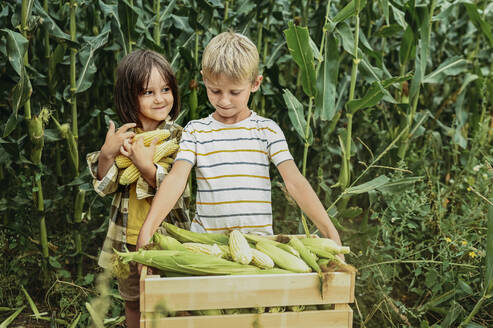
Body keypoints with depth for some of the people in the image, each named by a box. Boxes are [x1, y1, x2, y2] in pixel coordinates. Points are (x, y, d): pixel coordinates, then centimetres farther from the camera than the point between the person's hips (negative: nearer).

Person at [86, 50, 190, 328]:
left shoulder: (177, 136, -10)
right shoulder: (122, 135, 0)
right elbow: (105, 187, -1)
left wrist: (146, 165, -30)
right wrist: (107, 154, -18)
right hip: (128, 239, 4)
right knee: (133, 302, 21)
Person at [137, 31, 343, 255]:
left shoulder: (267, 130, 5)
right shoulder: (195, 131, 7)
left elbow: (294, 181, -3)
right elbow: (176, 178, -5)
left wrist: (329, 231, -13)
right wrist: (147, 230, -20)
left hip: (258, 238, 0)